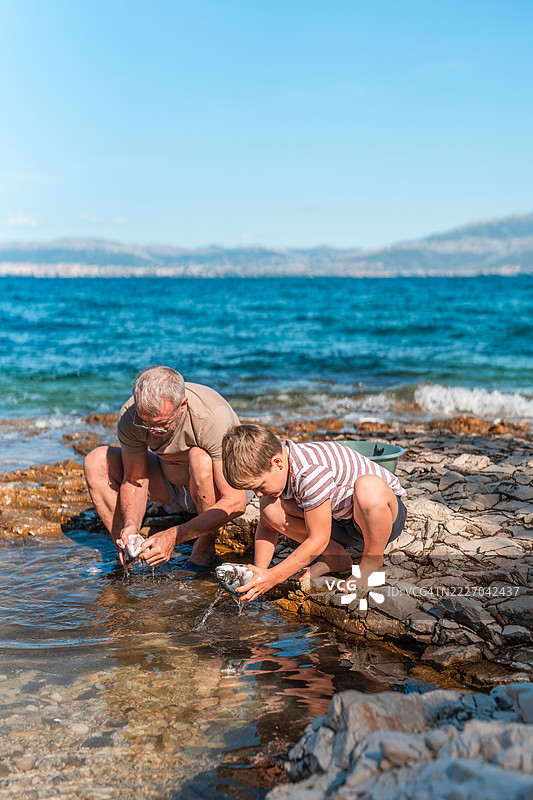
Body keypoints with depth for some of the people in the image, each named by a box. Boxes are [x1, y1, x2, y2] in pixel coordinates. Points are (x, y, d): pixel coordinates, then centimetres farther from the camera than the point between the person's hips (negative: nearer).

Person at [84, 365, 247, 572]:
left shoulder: (213, 417, -36)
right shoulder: (129, 415, -23)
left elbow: (235, 502, -36)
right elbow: (133, 479, -11)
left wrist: (174, 536, -42)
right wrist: (131, 525, -32)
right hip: (172, 484, 4)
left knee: (201, 456, -37)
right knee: (96, 462, -13)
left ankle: (206, 547, -17)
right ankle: (126, 557, -5)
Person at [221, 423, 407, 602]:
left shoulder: (311, 472, -34)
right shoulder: (268, 469, -10)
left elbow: (317, 540, -28)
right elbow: (266, 527, 0)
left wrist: (273, 577, -26)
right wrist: (259, 571, -13)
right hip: (338, 520, 7)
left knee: (367, 486, -43)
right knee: (270, 507, -14)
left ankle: (373, 561, -16)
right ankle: (335, 558, -1)